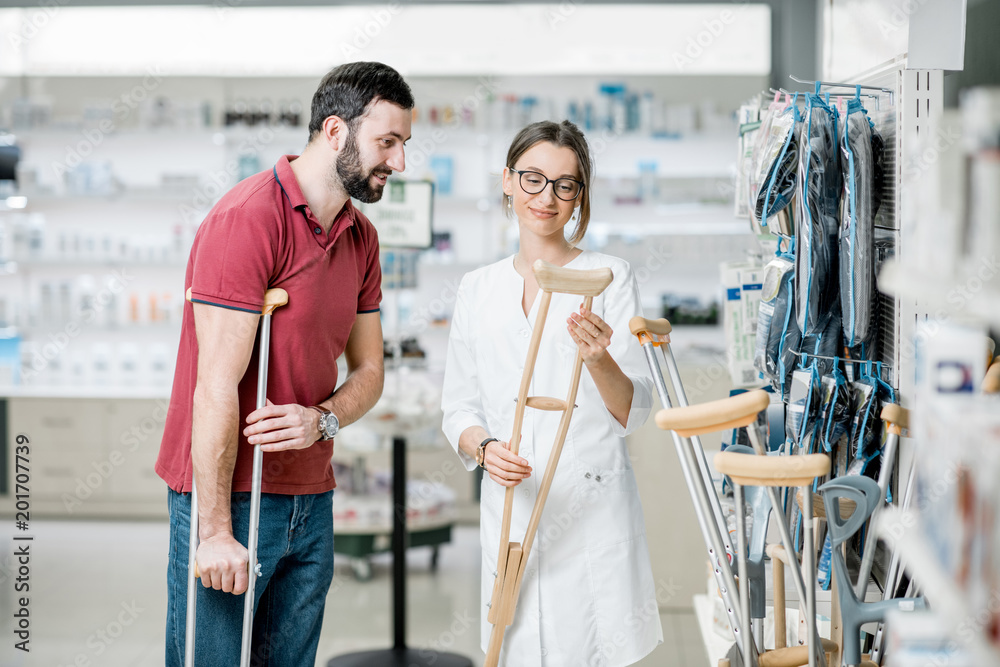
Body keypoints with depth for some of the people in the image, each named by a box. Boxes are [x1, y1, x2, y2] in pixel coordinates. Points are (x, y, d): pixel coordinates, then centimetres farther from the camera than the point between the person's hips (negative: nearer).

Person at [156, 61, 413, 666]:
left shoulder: (361, 236, 10)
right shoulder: (247, 219, -15)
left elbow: (369, 370, 13)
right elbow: (217, 387, -18)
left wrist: (324, 419, -10)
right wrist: (216, 530, -18)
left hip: (312, 501, 7)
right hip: (229, 494, -7)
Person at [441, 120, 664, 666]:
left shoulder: (609, 277, 2)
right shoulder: (477, 288, 11)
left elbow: (633, 412, -2)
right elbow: (458, 408, 12)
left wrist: (599, 358, -22)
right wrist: (484, 448, -9)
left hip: (594, 512, -2)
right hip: (509, 513, 3)